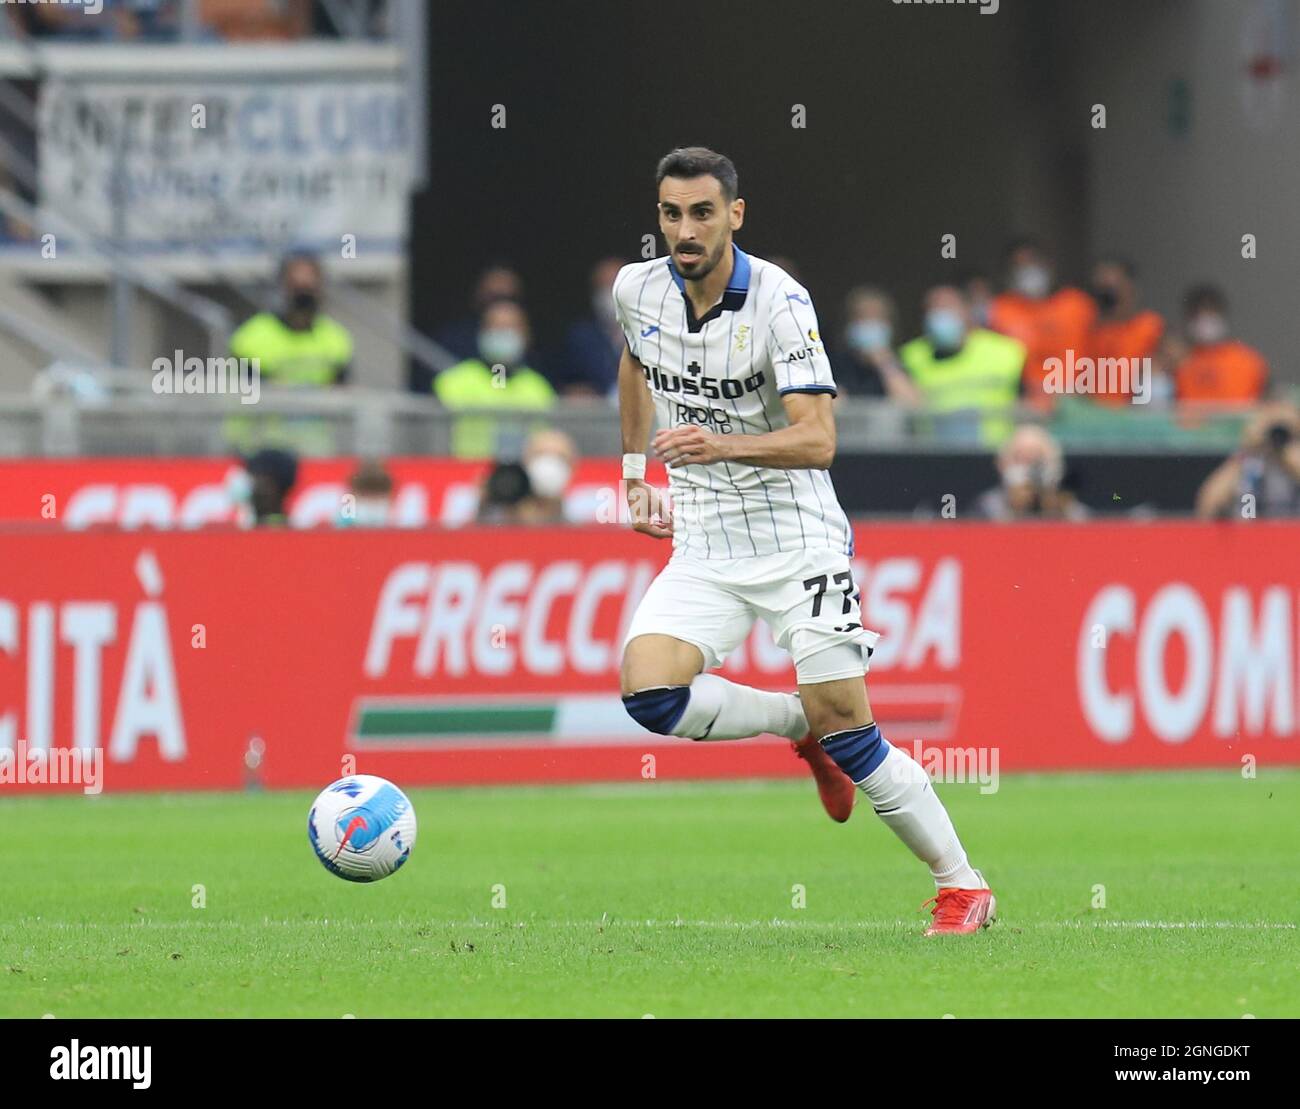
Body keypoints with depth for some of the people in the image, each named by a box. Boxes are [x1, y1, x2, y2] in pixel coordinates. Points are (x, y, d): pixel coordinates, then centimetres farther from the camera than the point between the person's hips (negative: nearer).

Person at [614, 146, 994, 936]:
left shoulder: (779, 302, -17)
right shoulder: (638, 291, 0)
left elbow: (817, 439, -25)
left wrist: (722, 444, -40)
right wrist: (635, 472, 24)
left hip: (798, 543, -5)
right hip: (704, 545, 5)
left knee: (847, 735, -7)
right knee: (649, 692, -19)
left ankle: (963, 886, 10)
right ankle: (798, 725, 8)